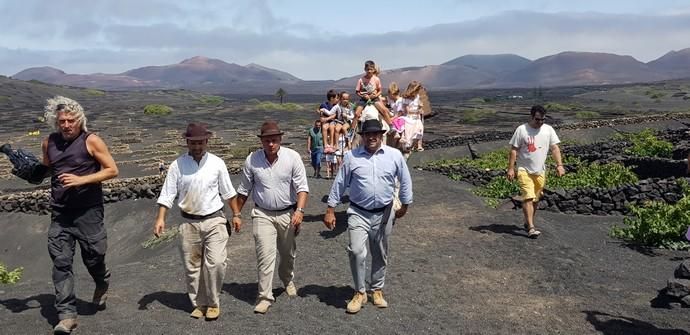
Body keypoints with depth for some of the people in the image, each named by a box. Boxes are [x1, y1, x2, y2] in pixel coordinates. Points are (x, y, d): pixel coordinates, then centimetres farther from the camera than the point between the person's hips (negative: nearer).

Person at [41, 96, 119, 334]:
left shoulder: (91, 140, -7)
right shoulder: (49, 143, 7)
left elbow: (112, 170, -9)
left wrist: (81, 180, -19)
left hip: (88, 211, -3)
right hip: (60, 213, 4)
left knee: (92, 257, 7)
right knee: (61, 262, -2)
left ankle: (102, 284, 41)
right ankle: (67, 315, 3)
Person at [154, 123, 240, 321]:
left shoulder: (217, 163, 0)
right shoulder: (177, 165, -1)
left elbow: (228, 192, 8)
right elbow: (167, 194, -1)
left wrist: (236, 215, 11)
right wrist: (160, 218, -11)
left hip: (214, 221, -1)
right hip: (189, 223, 1)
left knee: (216, 263, -11)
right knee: (192, 267, 8)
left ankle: (213, 302, 9)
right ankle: (199, 304, 26)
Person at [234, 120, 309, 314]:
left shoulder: (292, 157, -10)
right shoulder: (252, 160, -6)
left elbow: (302, 187, -10)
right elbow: (244, 191, 6)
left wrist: (299, 210, -22)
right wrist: (237, 214, 8)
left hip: (288, 213, 1)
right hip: (263, 215, -1)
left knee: (288, 253, 18)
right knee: (265, 255, -9)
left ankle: (288, 281, 46)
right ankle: (265, 296, 1)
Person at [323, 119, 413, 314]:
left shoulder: (395, 155, -3)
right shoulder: (351, 156, -4)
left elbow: (405, 181, 9)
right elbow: (339, 183, 1)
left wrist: (405, 205, 15)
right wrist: (330, 210, 1)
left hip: (384, 214, 2)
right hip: (358, 213, -1)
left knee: (380, 255, 14)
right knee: (356, 251, -16)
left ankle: (377, 290, 34)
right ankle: (360, 292, 3)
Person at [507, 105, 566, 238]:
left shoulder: (548, 130, 4)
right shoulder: (521, 130, -6)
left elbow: (555, 148, 5)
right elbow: (514, 150, -5)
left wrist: (559, 165, -6)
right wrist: (511, 168, -9)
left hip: (540, 171, 4)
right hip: (524, 170, -4)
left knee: (535, 199, 11)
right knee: (528, 198, -14)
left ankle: (528, 223, 27)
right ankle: (531, 228, -16)